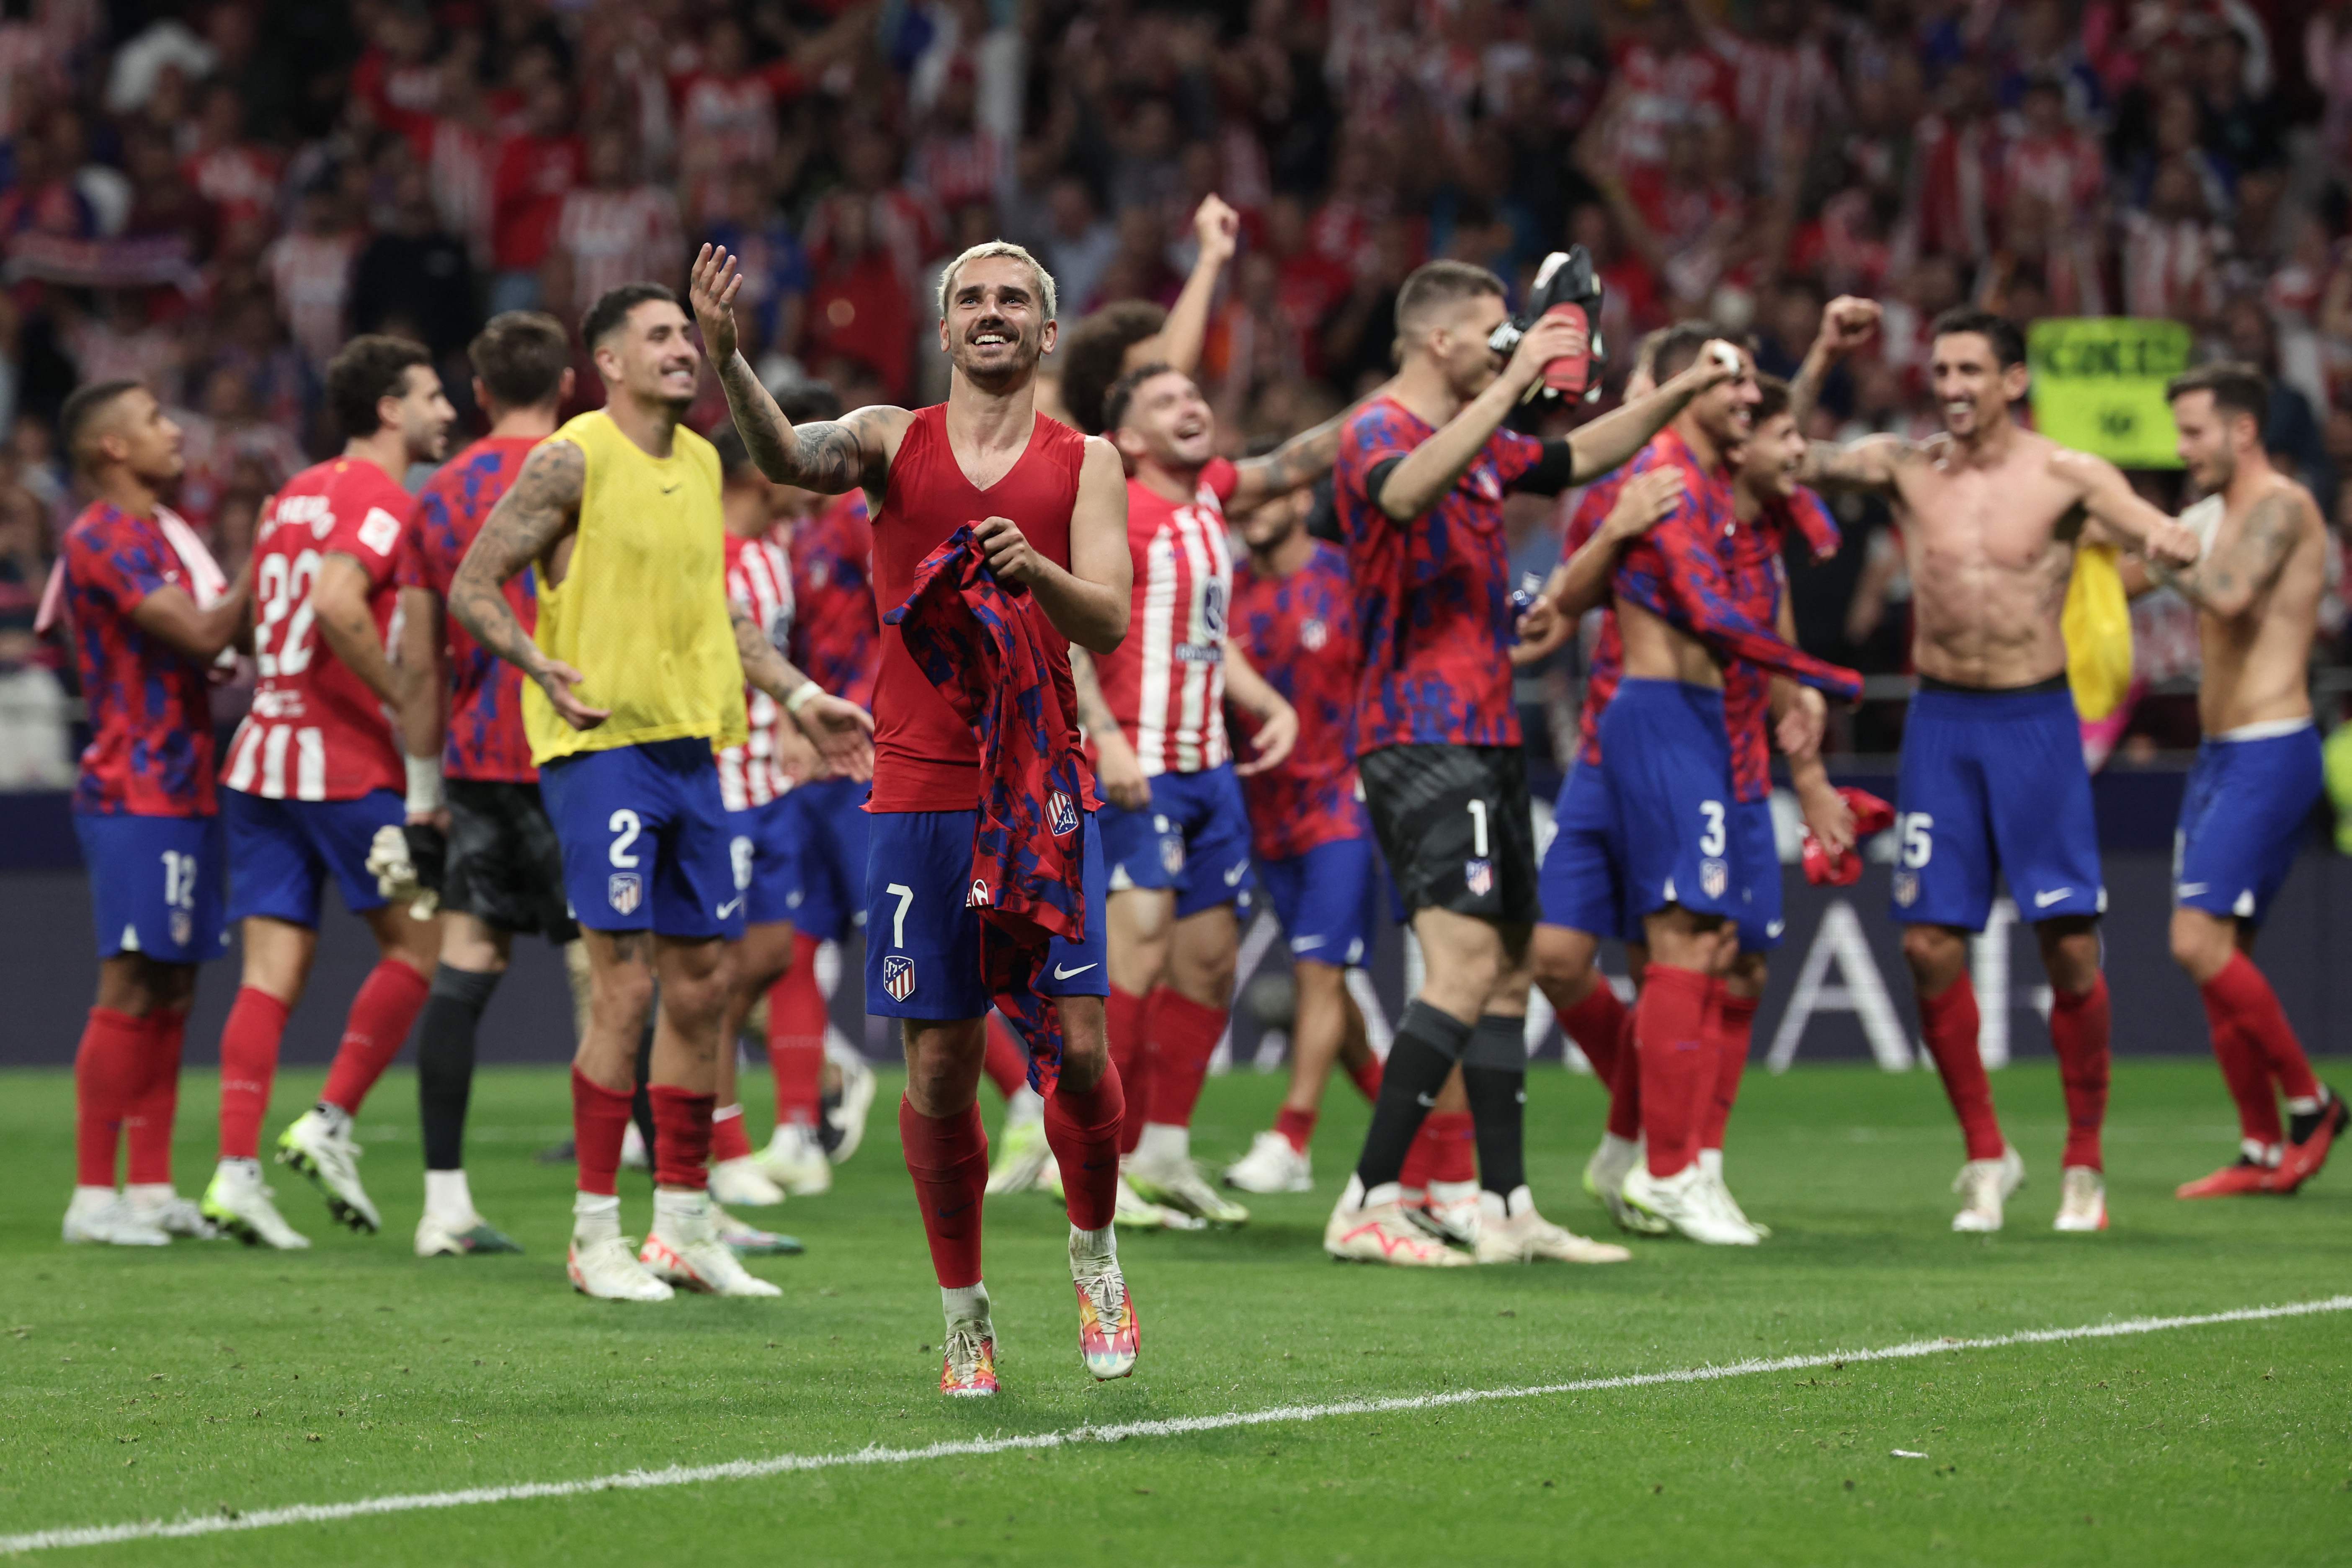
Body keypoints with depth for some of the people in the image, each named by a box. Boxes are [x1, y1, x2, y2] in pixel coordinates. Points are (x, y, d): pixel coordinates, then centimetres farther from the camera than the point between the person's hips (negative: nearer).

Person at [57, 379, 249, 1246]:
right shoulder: (102, 540, -13)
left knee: (172, 992, 9)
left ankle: (152, 1189, 13)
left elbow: (219, 637, 21)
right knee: (131, 989, -10)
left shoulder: (169, 532, 18)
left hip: (182, 791, 10)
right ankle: (93, 1197, -8)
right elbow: (201, 634, -21)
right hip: (135, 793, -10)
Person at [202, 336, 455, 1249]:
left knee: (273, 972, 2)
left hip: (263, 756, 8)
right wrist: (406, 696, -17)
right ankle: (330, 1124, 1)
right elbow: (336, 602, -25)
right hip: (346, 764, -8)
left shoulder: (293, 496, 18)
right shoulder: (382, 500, -9)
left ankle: (235, 1171, -6)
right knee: (418, 941, 6)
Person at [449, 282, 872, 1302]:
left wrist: (799, 698, 22)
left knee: (700, 987, 8)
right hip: (600, 746, -8)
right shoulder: (572, 460, -8)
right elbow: (473, 586, -8)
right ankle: (596, 1235, -3)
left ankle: (684, 1228, 17)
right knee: (625, 987, -10)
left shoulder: (702, 463, 14)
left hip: (690, 746, 8)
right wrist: (547, 669, -22)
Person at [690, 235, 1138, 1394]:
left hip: (1045, 790, 0)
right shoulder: (894, 440, 6)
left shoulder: (1084, 462, 6)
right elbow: (788, 458, -15)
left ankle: (1092, 1254, 19)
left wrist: (1037, 570, -26)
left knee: (1076, 1047, -7)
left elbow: (1108, 622, -5)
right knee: (940, 1065, 0)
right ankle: (963, 1318, 12)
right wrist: (726, 361, -34)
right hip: (920, 789, 0)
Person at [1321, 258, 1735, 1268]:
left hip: (1487, 737, 10)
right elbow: (1407, 492, -36)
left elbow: (1580, 457, 34)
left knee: (1509, 965, 11)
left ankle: (1507, 1210, 15)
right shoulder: (1377, 434, -12)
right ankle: (1367, 1206, -19)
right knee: (1467, 965, -18)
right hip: (1422, 737, -10)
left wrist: (1678, 394, 23)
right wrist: (1511, 385, -39)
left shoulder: (1480, 442, 17)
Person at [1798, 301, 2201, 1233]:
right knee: (1930, 944, -1)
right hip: (1940, 724, 3)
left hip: (2036, 722, -2)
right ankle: (1985, 1155, 14)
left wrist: (2169, 543, -39)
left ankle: (2084, 1165, 9)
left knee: (2069, 942, -4)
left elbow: (2169, 538, -16)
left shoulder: (2066, 476, -4)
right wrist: (1822, 361, -9)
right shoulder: (1905, 467, 4)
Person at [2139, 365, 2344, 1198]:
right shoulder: (2209, 517, 16)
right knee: (2214, 954, 6)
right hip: (2220, 755, 10)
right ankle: (2261, 1151, 9)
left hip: (2269, 756, -10)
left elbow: (2228, 595, -29)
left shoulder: (2280, 507, -13)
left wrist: (2160, 557, -17)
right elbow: (2118, 563, 25)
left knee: (2201, 942, -16)